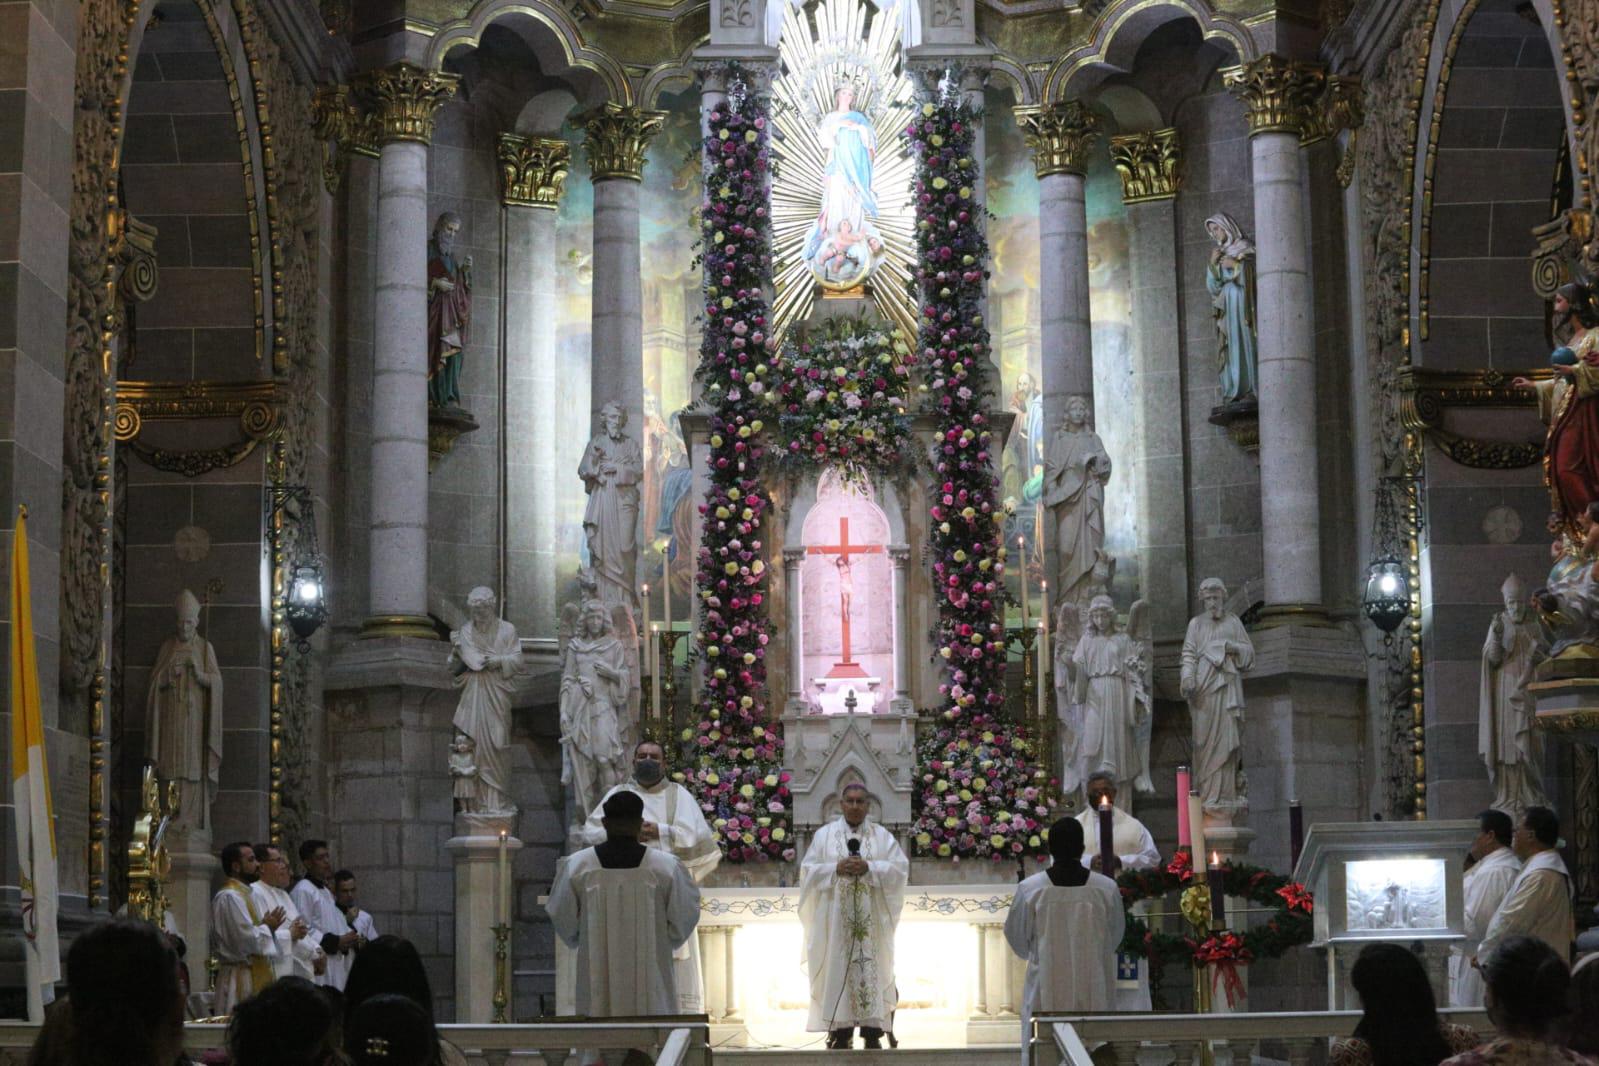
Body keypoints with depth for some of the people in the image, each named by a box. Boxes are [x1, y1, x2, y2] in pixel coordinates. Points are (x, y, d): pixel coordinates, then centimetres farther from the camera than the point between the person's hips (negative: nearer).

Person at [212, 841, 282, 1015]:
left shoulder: (245, 894, 17)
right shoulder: (229, 897, -14)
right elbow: (247, 939, -22)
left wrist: (269, 927, 5)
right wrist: (267, 926, -4)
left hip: (256, 976, 10)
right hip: (242, 980, -10)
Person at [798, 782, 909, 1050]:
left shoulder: (882, 836, 7)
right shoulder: (824, 834, 7)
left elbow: (901, 868, -1)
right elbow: (808, 870, 3)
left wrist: (869, 868, -14)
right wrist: (836, 869, -13)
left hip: (872, 920, 0)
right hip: (835, 919, 0)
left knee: (871, 968, -3)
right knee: (838, 970, -3)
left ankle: (872, 1031, -1)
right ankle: (840, 1032, -1)